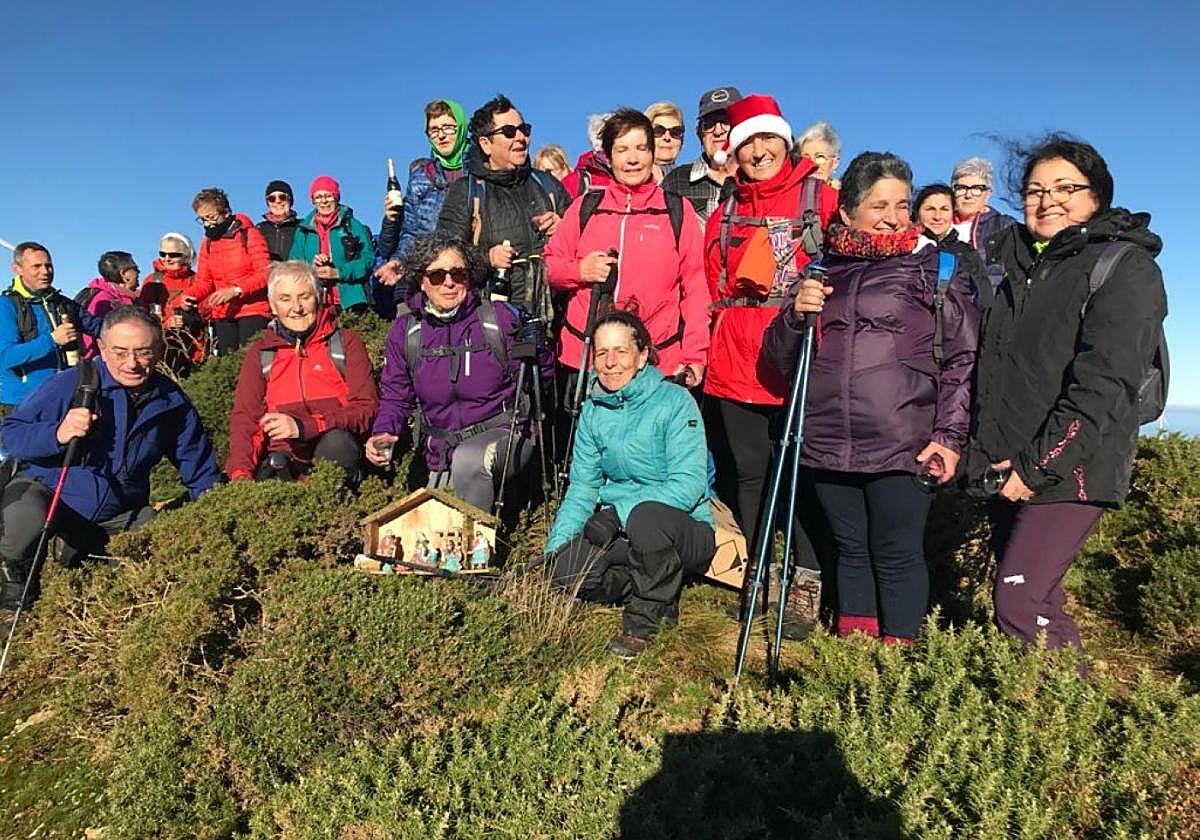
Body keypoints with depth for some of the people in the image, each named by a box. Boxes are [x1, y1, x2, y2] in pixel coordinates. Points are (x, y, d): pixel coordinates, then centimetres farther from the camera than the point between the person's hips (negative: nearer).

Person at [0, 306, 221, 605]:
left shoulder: (173, 402, -4)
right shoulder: (66, 385, -13)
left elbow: (202, 472, 5)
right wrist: (57, 435, -30)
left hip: (121, 514, 3)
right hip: (44, 490, -3)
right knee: (26, 522, -35)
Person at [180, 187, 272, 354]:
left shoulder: (249, 234, -2)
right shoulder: (208, 242, 14)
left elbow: (265, 274, -11)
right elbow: (203, 282, 14)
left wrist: (235, 290, -20)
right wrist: (190, 295, -7)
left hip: (253, 311, -5)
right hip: (222, 314, 5)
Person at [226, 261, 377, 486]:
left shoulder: (345, 343, 10)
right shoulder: (259, 355, 16)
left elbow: (366, 408, -4)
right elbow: (244, 419, 4)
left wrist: (303, 427, -17)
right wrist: (240, 473, -16)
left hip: (335, 456, 1)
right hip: (283, 459, -1)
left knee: (336, 440, -34)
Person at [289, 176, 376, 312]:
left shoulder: (353, 226, 8)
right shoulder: (303, 230, 17)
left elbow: (368, 259, -1)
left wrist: (338, 273, -12)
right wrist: (310, 267, -9)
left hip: (350, 302, -2)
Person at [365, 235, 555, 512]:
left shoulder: (499, 318, -7)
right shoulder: (405, 331, 1)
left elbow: (542, 375, -3)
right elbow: (395, 395, 7)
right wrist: (383, 433, -11)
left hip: (505, 435, -4)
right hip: (442, 452, 5)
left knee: (468, 460, -37)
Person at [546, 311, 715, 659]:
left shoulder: (675, 402, -13)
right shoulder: (593, 410, 4)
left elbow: (689, 484, -22)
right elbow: (582, 486, 6)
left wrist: (619, 512, -28)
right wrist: (555, 547, -7)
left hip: (685, 529, -4)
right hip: (623, 532, 5)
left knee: (646, 515, -38)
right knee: (565, 569, -22)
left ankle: (645, 618, -11)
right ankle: (658, 592, 3)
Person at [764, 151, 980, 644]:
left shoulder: (938, 268, 5)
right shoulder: (822, 271, 13)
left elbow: (963, 359, 1)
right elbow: (778, 358, 13)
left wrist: (950, 436, -7)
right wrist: (796, 315, -7)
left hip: (903, 449, -3)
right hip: (828, 446, 3)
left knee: (897, 556, 1)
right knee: (851, 551, 13)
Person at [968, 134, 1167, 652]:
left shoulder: (1125, 267, -4)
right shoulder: (1007, 255, 15)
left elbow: (1103, 386, -14)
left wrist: (1037, 465, -17)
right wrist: (989, 453, 9)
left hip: (1068, 469, -6)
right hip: (1006, 467, 6)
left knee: (1018, 601, -13)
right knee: (1038, 597, 12)